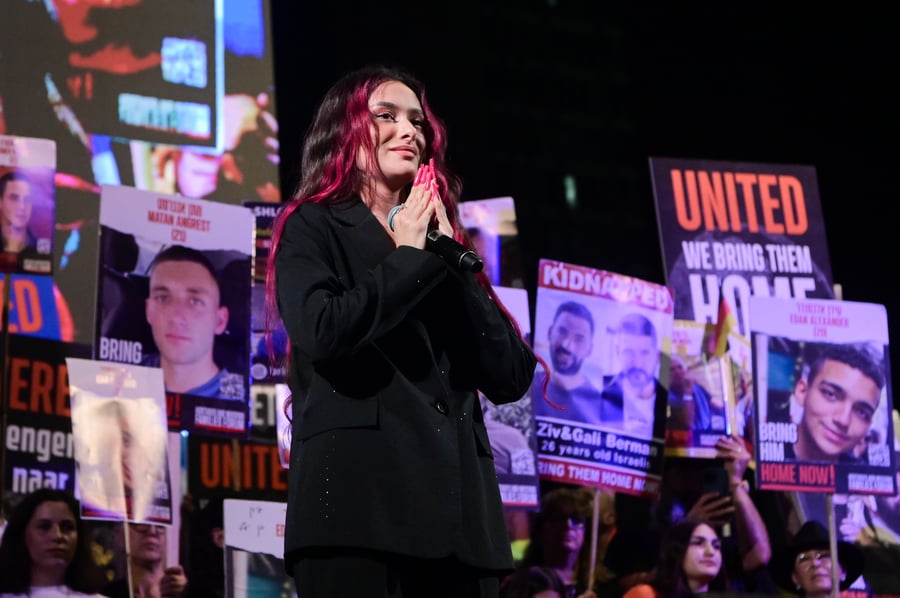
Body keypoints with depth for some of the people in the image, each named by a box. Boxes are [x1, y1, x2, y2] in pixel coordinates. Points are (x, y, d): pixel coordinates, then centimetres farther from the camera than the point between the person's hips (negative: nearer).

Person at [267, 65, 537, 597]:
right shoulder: (314, 227, 8)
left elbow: (512, 378, 12)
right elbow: (325, 333, -14)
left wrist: (453, 260, 6)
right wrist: (410, 258, 0)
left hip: (460, 509, 5)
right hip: (361, 498, -5)